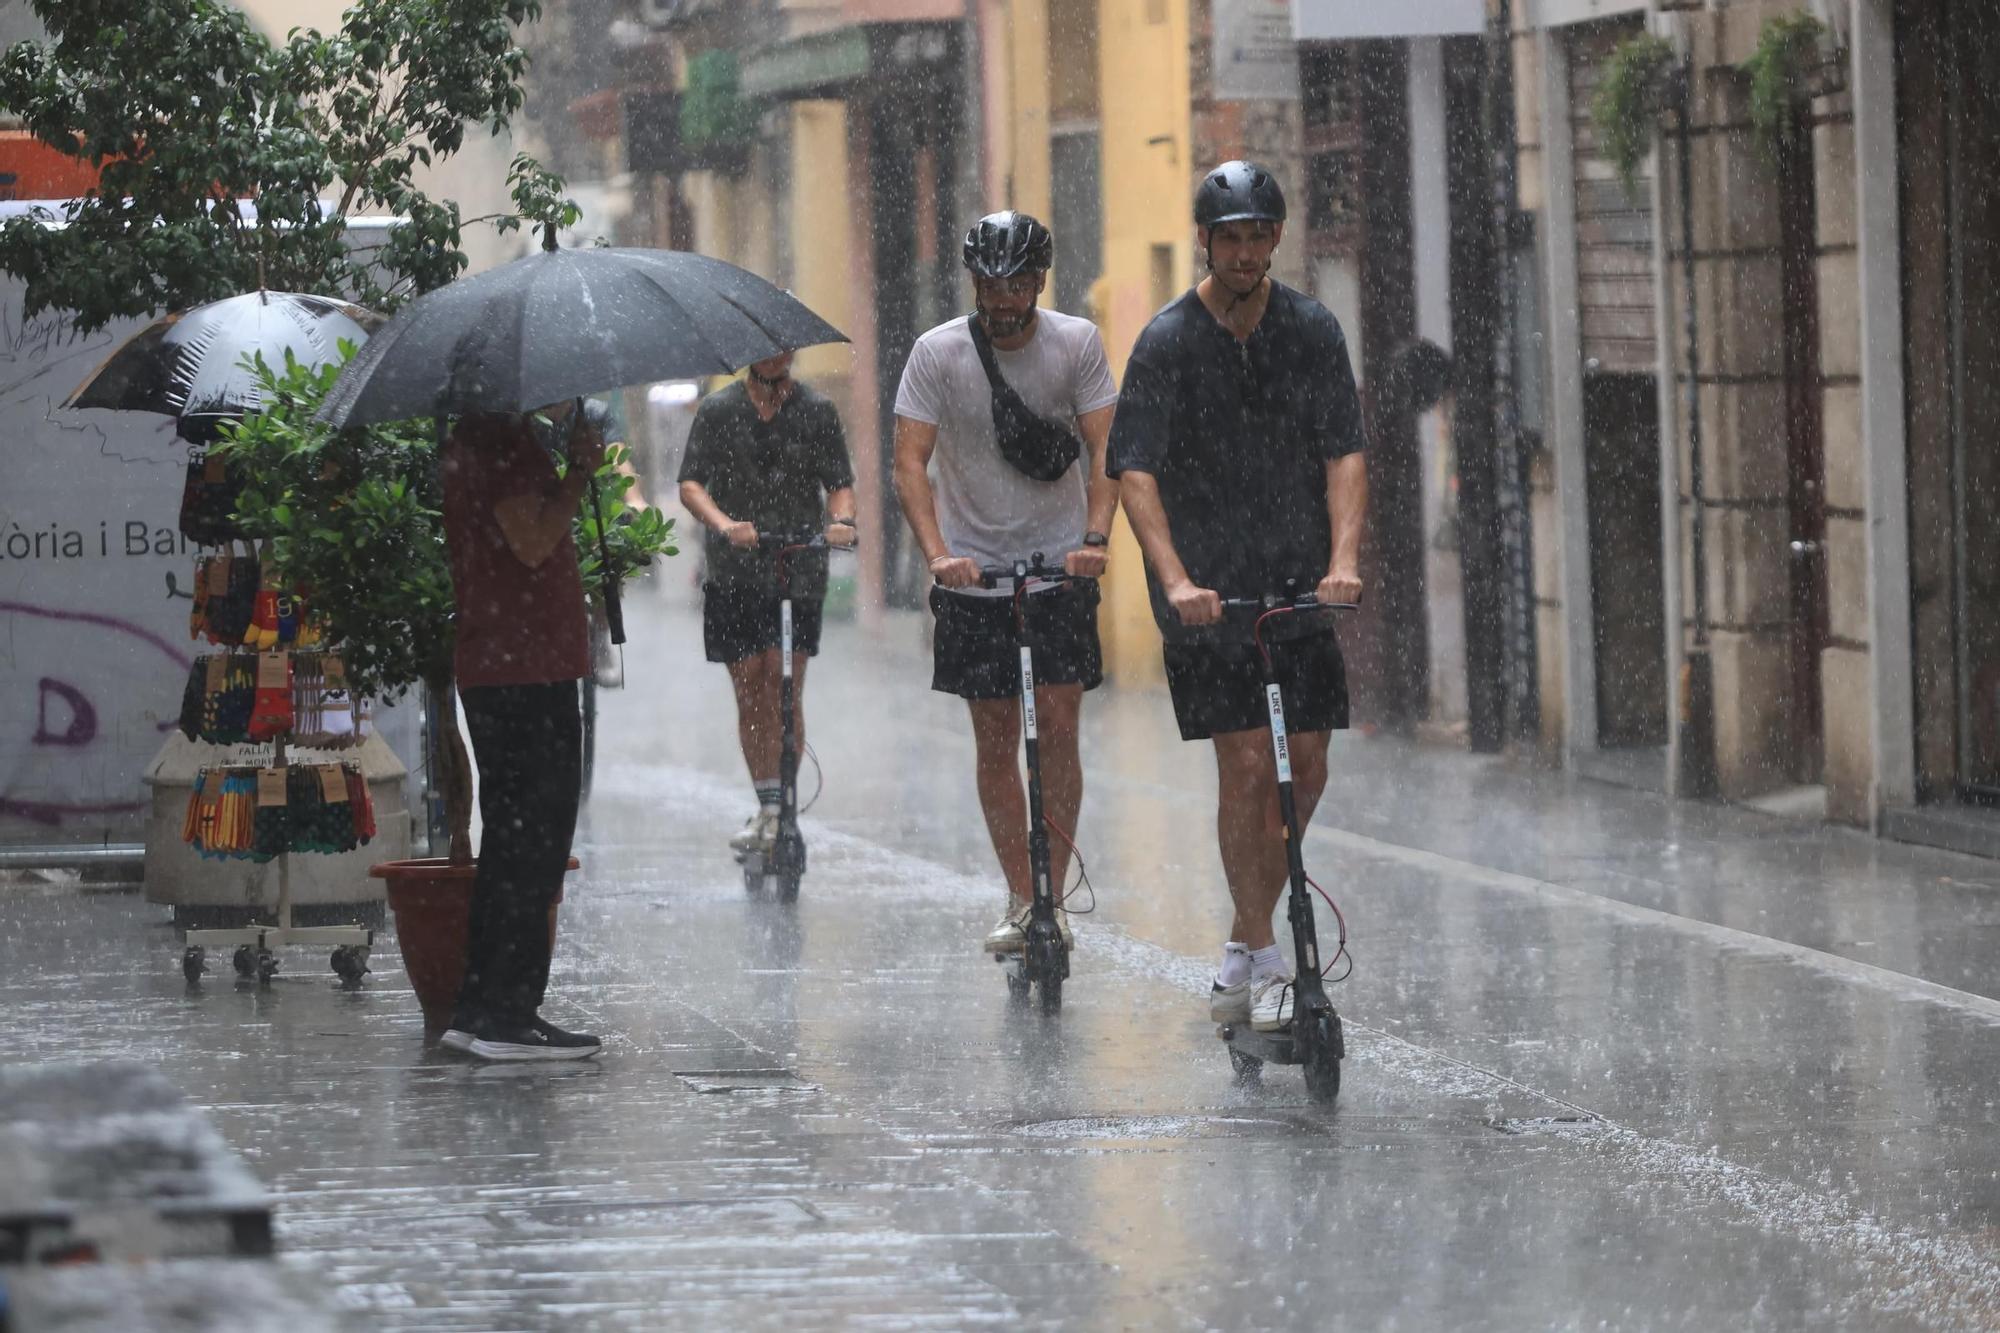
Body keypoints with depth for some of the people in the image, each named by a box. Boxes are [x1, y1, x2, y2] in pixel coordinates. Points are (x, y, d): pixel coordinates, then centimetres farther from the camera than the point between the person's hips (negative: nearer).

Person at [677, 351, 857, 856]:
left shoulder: (817, 412, 10)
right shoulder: (718, 410, 8)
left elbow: (839, 483, 7)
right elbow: (691, 482, -1)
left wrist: (841, 520, -16)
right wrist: (724, 524, -20)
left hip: (800, 572, -1)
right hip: (735, 572, 1)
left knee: (785, 687, -10)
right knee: (750, 690, 1)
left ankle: (780, 806, -8)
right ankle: (768, 805, 12)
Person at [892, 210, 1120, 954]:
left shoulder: (1076, 343, -5)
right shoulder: (939, 353, -7)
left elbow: (1103, 449, -7)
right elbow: (910, 463, -11)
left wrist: (1095, 539, -23)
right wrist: (937, 554, -26)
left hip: (1060, 564, -1)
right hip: (974, 570, 1)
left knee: (1057, 724, -9)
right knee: (995, 737, 3)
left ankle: (1053, 892, -3)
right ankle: (1021, 900, 12)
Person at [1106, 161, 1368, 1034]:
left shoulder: (1312, 331, 3)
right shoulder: (1168, 342, -6)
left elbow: (1344, 453, -2)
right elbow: (1136, 472, -12)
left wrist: (1343, 558, -18)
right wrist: (1176, 580, -26)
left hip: (1298, 585, 3)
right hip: (1207, 592, -3)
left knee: (1305, 771, 2)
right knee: (1247, 764, -10)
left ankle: (1242, 945, 19)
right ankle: (1263, 962, -1)